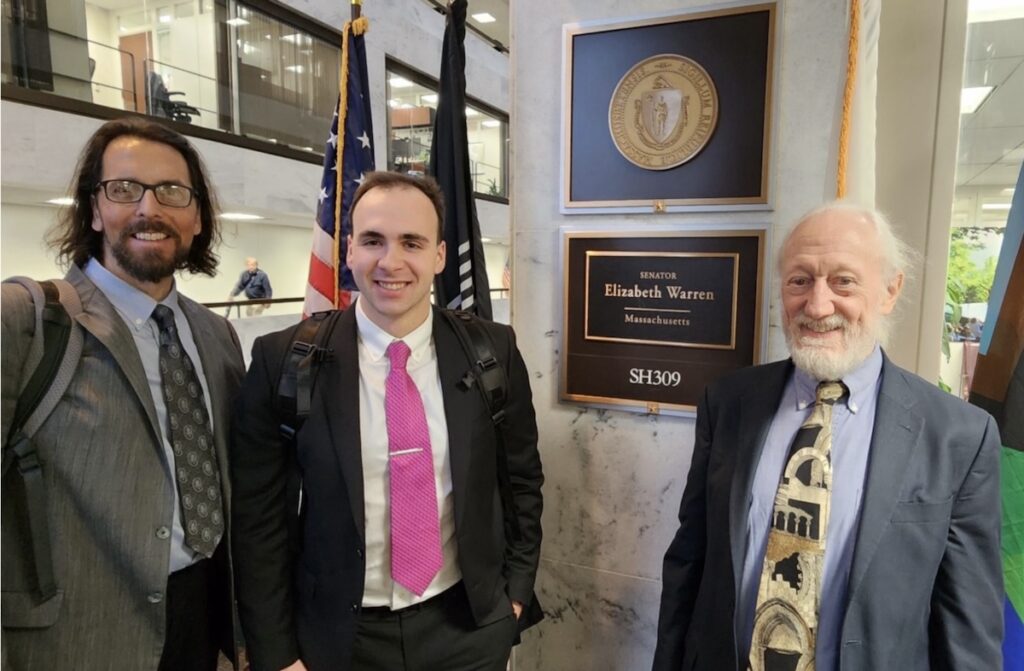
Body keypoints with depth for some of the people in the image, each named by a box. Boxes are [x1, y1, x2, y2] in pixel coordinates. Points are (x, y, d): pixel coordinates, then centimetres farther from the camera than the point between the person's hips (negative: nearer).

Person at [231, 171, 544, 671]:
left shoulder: (492, 352, -9)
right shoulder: (284, 362, -13)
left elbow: (521, 479, 4)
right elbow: (259, 517, -6)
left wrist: (516, 590, 5)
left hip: (469, 626, 2)